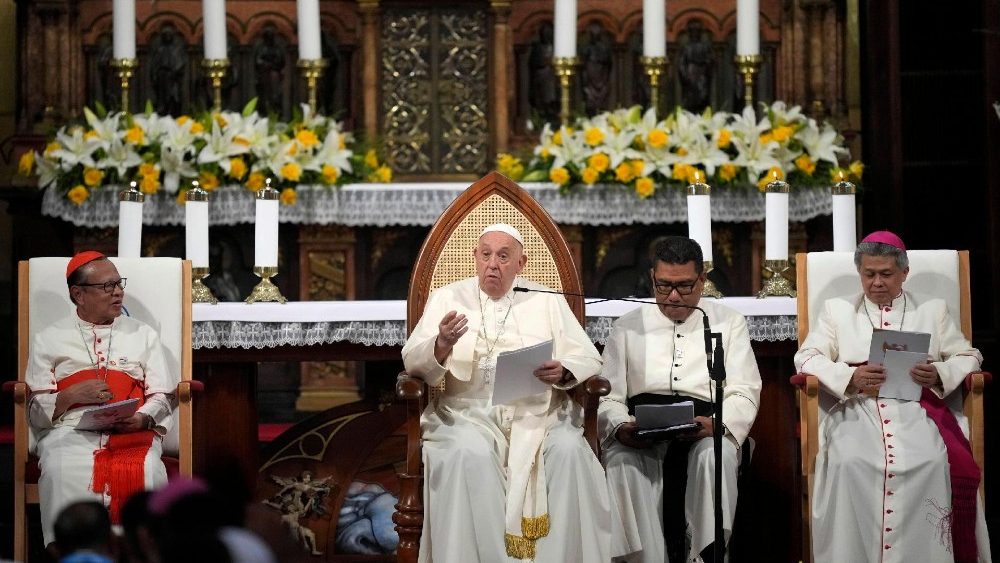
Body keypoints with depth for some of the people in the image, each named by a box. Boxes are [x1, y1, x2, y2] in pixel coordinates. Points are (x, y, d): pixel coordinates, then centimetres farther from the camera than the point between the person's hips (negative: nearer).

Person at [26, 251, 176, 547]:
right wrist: (72, 395, -9)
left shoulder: (143, 334, 19)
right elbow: (36, 412, 10)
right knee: (66, 476, -35)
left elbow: (161, 398, 11)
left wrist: (142, 419, -12)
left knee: (147, 474, -33)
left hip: (133, 435, 1)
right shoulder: (49, 339, 15)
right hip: (71, 433, -1)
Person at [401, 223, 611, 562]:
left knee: (569, 451, -29)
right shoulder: (447, 299, 12)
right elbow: (414, 363, 3)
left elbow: (588, 359, 10)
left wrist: (563, 373, -13)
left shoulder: (546, 302, 15)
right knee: (469, 454, -33)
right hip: (469, 413, -1)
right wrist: (442, 344, -20)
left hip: (537, 412, 1)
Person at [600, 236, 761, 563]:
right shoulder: (627, 327, 21)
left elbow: (744, 394, 8)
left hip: (706, 436, -1)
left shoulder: (729, 323, 19)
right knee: (621, 460, -34)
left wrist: (717, 424, -15)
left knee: (715, 454, -36)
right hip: (641, 438, 1)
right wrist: (620, 427, -12)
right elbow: (609, 398, 12)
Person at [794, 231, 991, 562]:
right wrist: (851, 378, -11)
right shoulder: (837, 310, 20)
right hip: (858, 409, 0)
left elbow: (968, 357, 17)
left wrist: (940, 374, -7)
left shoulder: (933, 310, 22)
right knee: (849, 464, -34)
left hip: (916, 410, 0)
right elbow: (807, 358, 9)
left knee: (930, 464, -33)